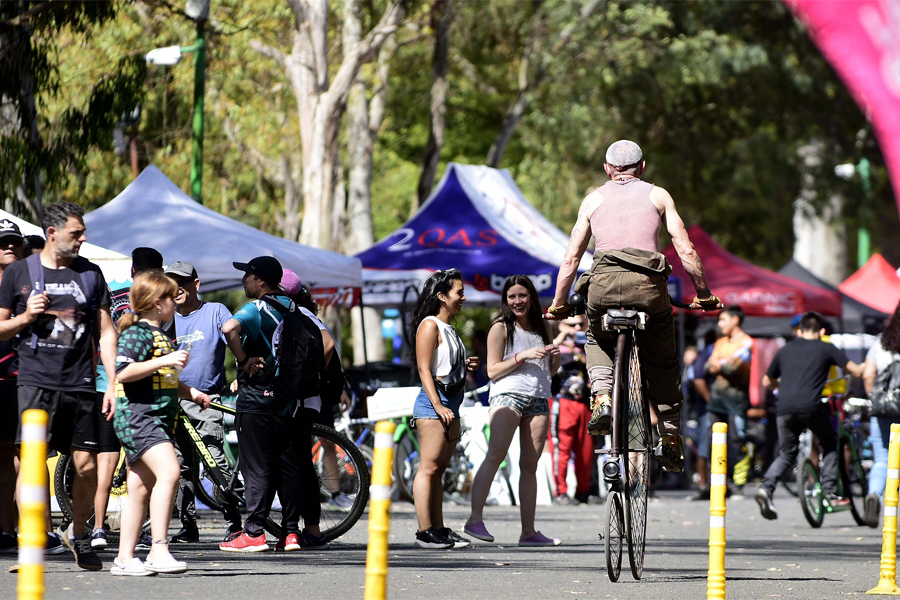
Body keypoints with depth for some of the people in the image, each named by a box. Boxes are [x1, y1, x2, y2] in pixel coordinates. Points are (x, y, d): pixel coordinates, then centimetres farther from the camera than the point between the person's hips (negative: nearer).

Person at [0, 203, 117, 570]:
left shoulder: (90, 274, 12)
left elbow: (106, 333, 13)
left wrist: (113, 385, 6)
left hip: (80, 385, 2)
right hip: (36, 383, -2)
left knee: (86, 465, 0)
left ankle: (79, 535, 22)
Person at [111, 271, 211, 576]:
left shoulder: (160, 335, 22)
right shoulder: (136, 333, -10)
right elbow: (123, 372, -23)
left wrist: (191, 392, 18)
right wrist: (164, 361, -26)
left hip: (159, 418, 11)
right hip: (137, 416, -11)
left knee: (141, 489, 10)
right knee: (168, 472, -24)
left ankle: (125, 558, 14)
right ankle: (159, 550, -29)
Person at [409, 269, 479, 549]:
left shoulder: (449, 329, 20)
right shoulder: (429, 326, -8)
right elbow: (424, 369, -15)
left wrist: (465, 366, 12)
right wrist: (437, 405, -22)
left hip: (451, 404, 10)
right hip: (433, 403, -10)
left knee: (439, 468, 10)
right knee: (429, 467, -11)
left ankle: (439, 529, 12)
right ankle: (425, 532, -14)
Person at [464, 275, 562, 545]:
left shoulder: (542, 327, 20)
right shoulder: (501, 328, 3)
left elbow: (552, 370, 28)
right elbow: (492, 370, -3)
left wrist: (555, 357, 6)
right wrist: (523, 356, -13)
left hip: (538, 400, 5)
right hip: (508, 395, -5)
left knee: (530, 465, 1)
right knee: (495, 455, -20)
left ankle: (528, 531, 0)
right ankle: (475, 519, -27)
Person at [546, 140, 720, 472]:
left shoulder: (593, 199, 21)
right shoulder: (658, 196, 19)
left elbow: (571, 258, 18)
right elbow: (686, 251, 11)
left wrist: (559, 303, 26)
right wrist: (704, 294, 19)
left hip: (604, 282, 1)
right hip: (649, 283, -1)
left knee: (597, 339, 30)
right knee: (662, 361, 19)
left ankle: (601, 399, 5)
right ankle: (670, 436, 13)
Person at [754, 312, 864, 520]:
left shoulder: (785, 350, 22)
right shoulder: (826, 349, 12)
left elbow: (767, 382, 31)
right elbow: (856, 371, 12)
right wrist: (866, 367, 35)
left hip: (785, 407, 3)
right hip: (811, 406, -3)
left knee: (787, 453, 16)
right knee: (829, 446, 20)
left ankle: (766, 487, -7)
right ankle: (830, 493, 11)